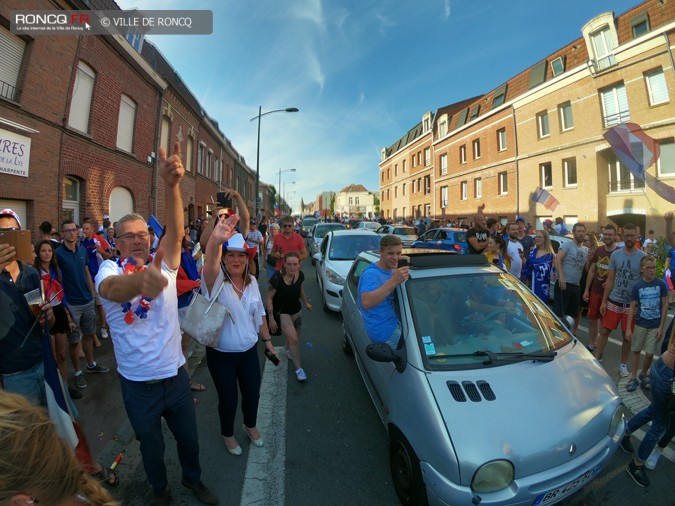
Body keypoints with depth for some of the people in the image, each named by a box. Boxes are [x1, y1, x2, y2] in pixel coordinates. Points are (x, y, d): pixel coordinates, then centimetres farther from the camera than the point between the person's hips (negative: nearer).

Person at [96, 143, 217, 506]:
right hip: (137, 385, -1)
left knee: (188, 437, 21)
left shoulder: (164, 264, -7)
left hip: (175, 376, 2)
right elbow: (112, 289, -38)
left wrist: (172, 185, -43)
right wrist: (141, 281, -63)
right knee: (151, 446, 22)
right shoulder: (110, 270, -13)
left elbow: (176, 230, -26)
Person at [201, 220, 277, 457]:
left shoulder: (252, 282, -3)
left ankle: (250, 426, 51)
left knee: (252, 394, 18)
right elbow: (210, 265, -44)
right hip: (221, 355, -4)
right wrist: (215, 240, -64)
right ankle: (228, 434, 45)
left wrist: (267, 340, 12)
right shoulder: (216, 280, -19)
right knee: (228, 399, 13)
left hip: (249, 351, 4)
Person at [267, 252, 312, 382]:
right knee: (294, 339, -12)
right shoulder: (277, 278, -28)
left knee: (294, 335, 21)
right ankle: (298, 368, 6)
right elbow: (269, 298, -19)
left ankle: (287, 348, 55)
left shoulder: (300, 275, -12)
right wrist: (271, 318, -20)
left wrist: (306, 302, 20)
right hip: (281, 312, -5)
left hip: (295, 310, 6)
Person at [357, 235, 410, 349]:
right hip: (386, 332, -9)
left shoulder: (391, 270, 11)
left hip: (394, 323, 9)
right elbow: (366, 303, -34)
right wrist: (394, 281, -39)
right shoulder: (371, 274, -20)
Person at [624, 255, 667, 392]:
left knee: (650, 353, 4)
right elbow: (632, 307, -4)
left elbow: (665, 305, -2)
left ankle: (643, 375, 28)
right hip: (640, 324, 0)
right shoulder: (637, 285, -8)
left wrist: (661, 327, -5)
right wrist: (628, 328, -7)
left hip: (655, 325, 0)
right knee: (636, 350, 7)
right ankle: (633, 377, 18)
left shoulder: (660, 284, -6)